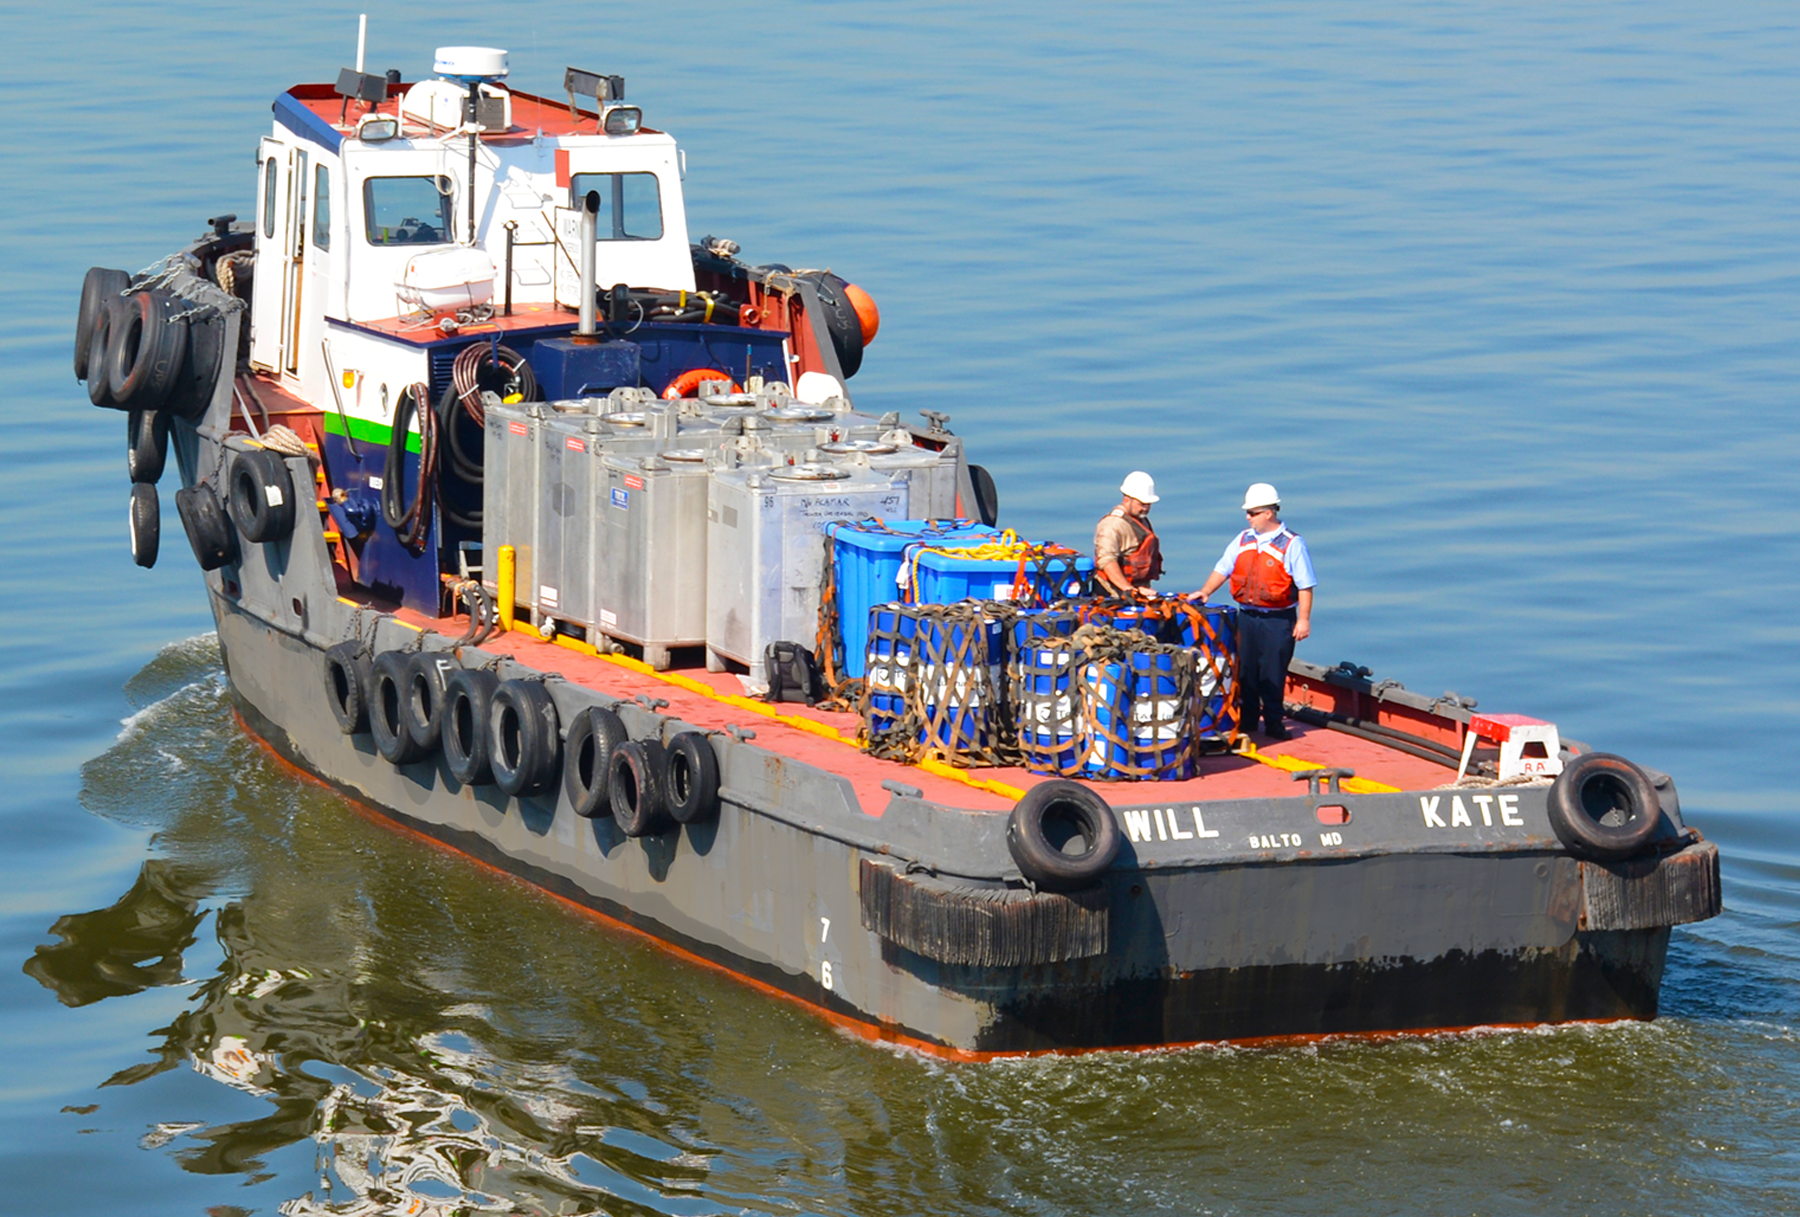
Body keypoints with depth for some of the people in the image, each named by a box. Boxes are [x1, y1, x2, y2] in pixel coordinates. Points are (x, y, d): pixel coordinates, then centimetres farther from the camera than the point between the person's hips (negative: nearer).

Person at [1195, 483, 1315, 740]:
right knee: (1246, 670, 7)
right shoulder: (1243, 540, 9)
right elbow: (1222, 569, 13)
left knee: (1273, 674, -2)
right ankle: (1246, 721, 17)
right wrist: (1205, 592, -2)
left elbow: (1305, 586, -8)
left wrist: (1304, 619, -12)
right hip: (1247, 616, 5)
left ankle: (1273, 723, 7)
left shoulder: (1292, 544, -7)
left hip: (1278, 620, -5)